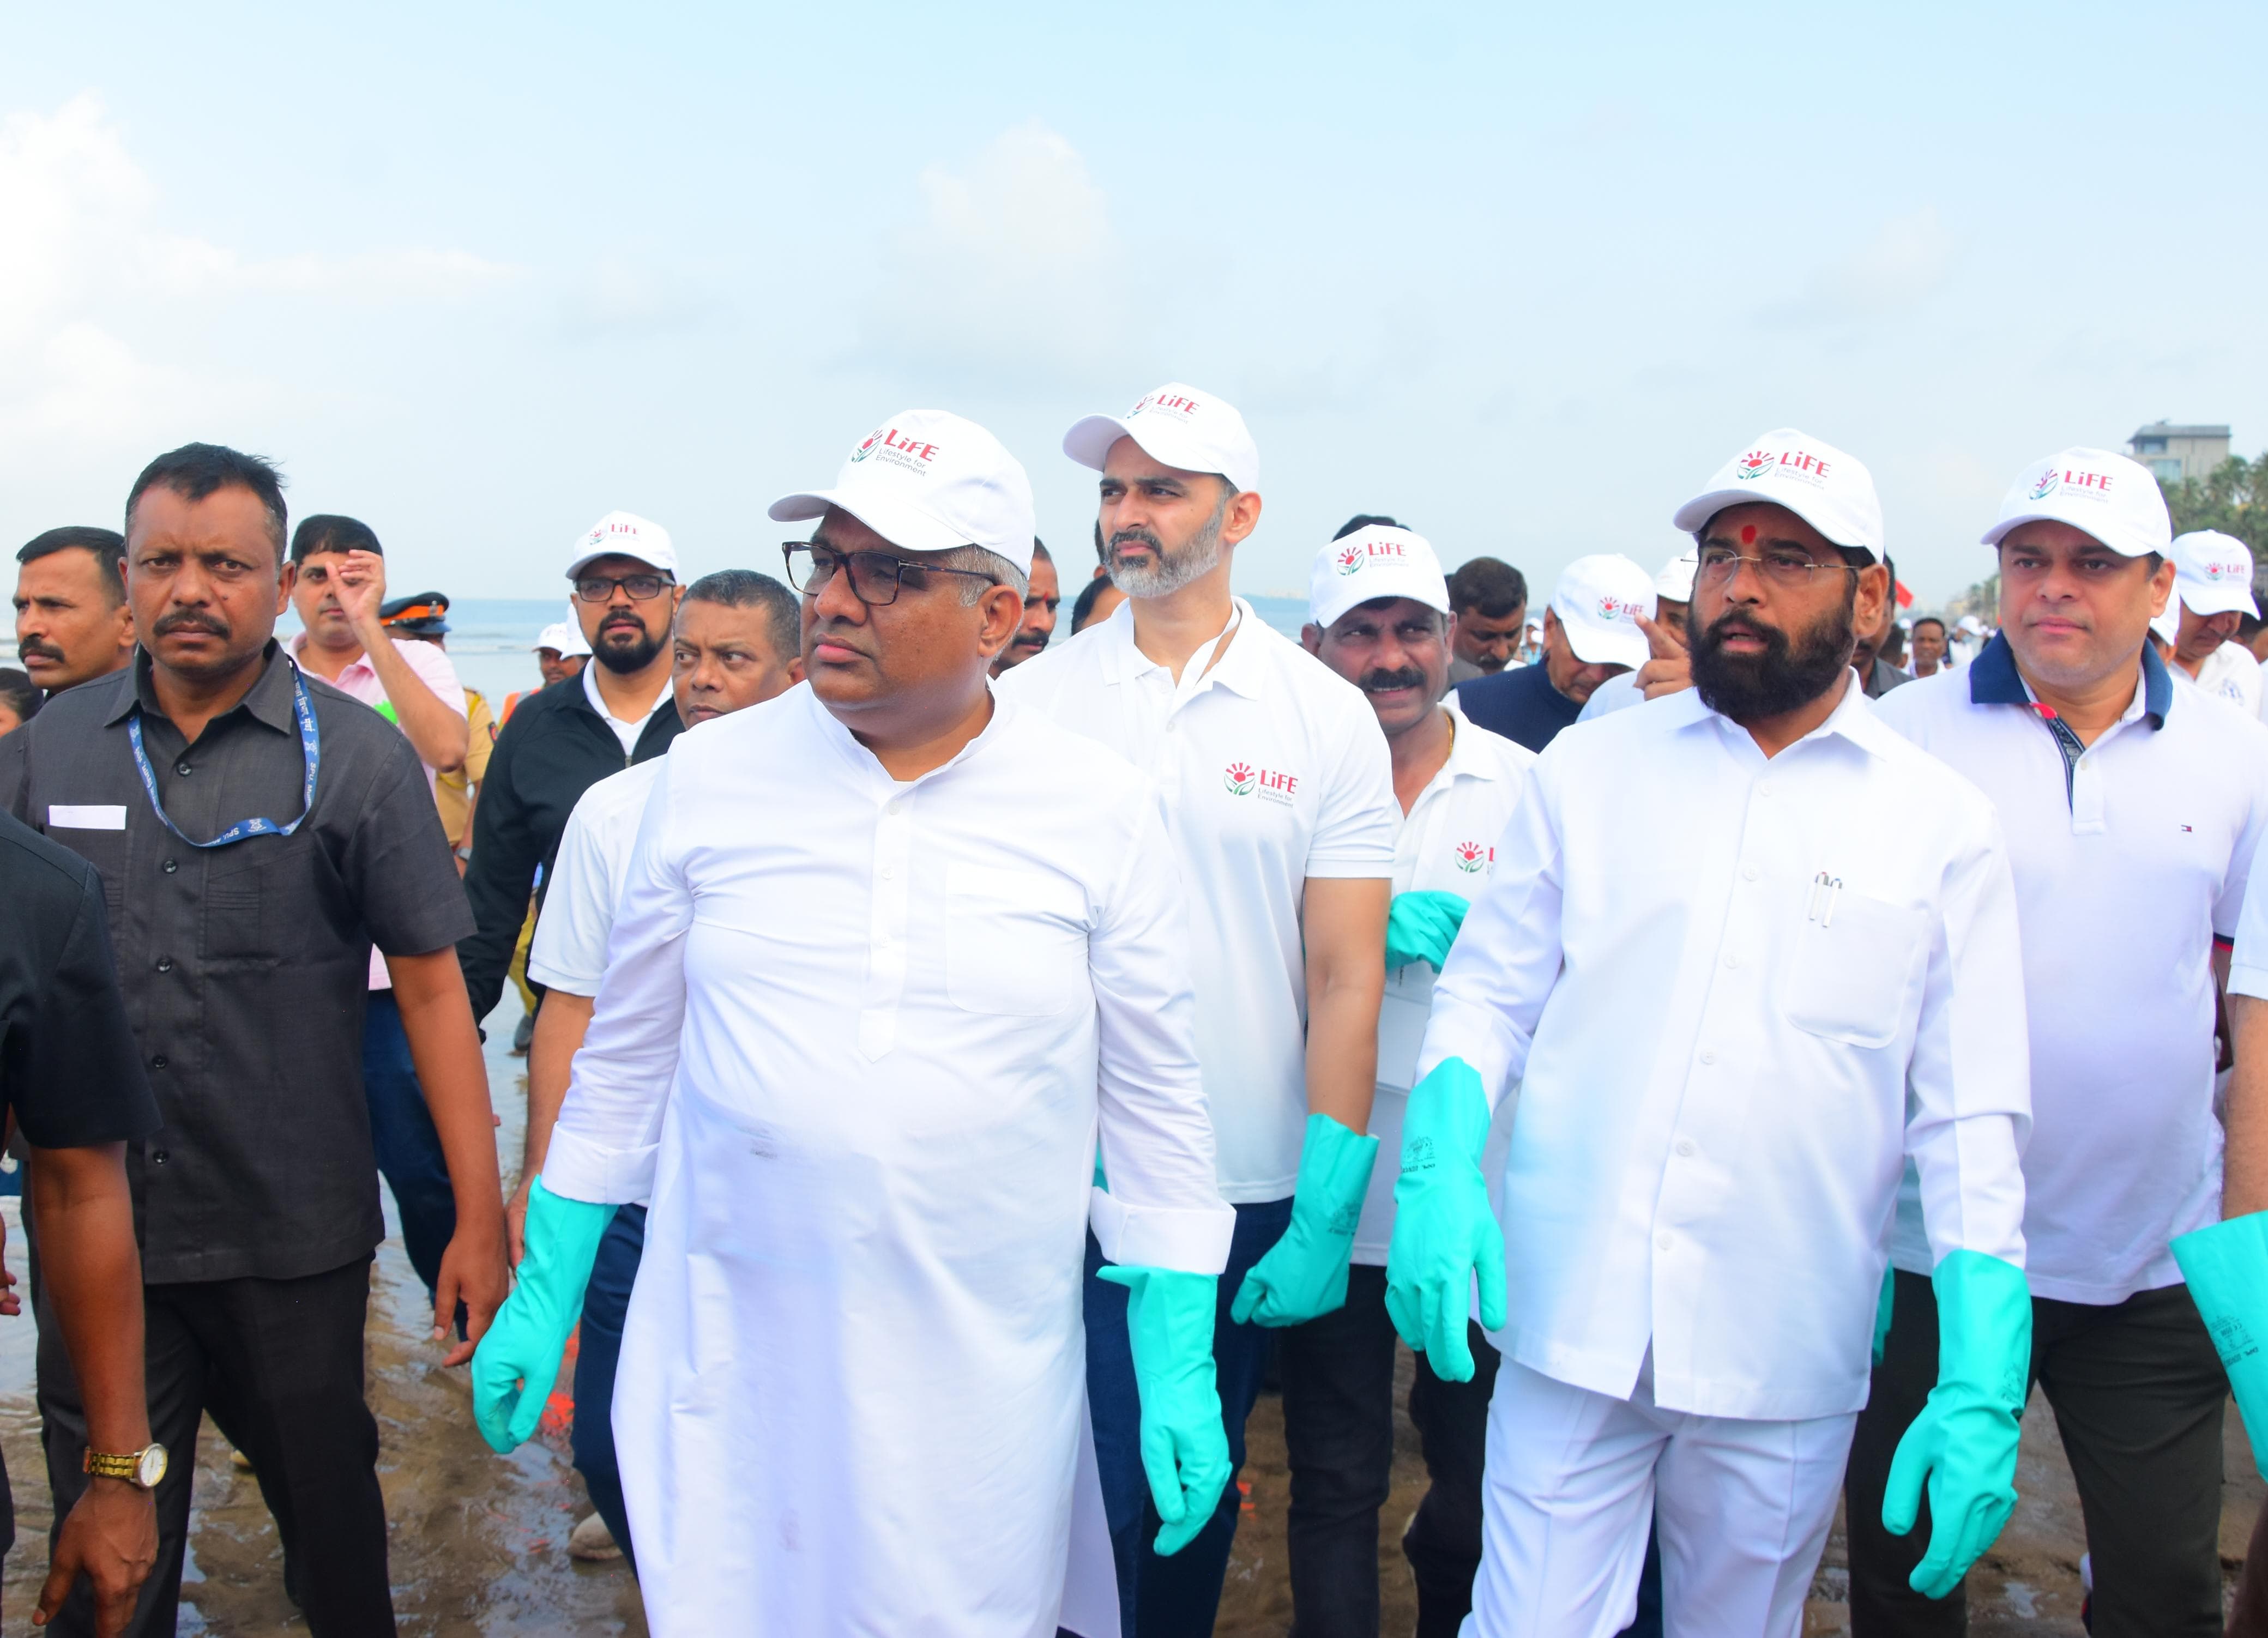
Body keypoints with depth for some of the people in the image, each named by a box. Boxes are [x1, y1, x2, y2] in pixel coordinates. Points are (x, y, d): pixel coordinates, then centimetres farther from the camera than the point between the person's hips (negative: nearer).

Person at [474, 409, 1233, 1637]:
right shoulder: (709, 776, 0)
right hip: (729, 1354, 1)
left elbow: (1151, 1097, 2)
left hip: (984, 1383, -1)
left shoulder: (1101, 810, -3)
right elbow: (625, 1054, 9)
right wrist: (543, 1293, 11)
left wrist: (1179, 1364, 0)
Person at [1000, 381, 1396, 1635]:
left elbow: (1347, 978, -2)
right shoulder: (1028, 705, 1)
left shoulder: (1328, 719, -1)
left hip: (1247, 1194, 0)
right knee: (1091, 1496, 4)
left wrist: (1328, 1215, -6)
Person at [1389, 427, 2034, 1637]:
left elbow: (1970, 1117, 2)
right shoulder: (1588, 768, 5)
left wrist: (1982, 1385, -5)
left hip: (1786, 1359, 0)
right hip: (1567, 1323, 0)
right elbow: (1487, 993, 6)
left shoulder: (1942, 824, 3)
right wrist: (1439, 1167, -12)